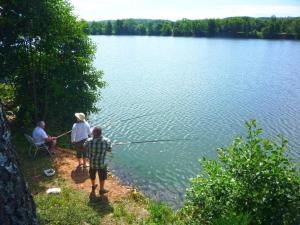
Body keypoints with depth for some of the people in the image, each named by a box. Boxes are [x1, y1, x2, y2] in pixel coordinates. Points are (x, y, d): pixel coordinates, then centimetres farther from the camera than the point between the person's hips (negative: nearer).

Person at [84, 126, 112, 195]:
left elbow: (85, 146, 1)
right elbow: (109, 149, -8)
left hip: (92, 162, 3)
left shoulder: (89, 141, -21)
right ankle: (101, 189, 37)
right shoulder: (106, 141, -25)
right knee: (102, 177, 21)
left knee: (92, 175, 28)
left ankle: (93, 186, 51)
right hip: (101, 163, -2)